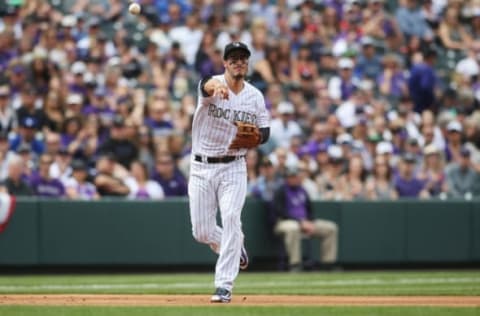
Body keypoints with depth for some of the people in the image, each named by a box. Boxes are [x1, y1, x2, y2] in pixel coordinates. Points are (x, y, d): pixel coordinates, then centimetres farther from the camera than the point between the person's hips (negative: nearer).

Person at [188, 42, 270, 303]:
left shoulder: (255, 96, 2)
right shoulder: (213, 85, -9)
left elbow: (264, 132, 10)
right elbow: (207, 84, -35)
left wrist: (253, 139, -16)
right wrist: (218, 87, -61)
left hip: (233, 167, 1)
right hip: (201, 167, 0)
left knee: (231, 218, -18)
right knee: (202, 231, 1)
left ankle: (224, 286, -17)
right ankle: (235, 249, 34)